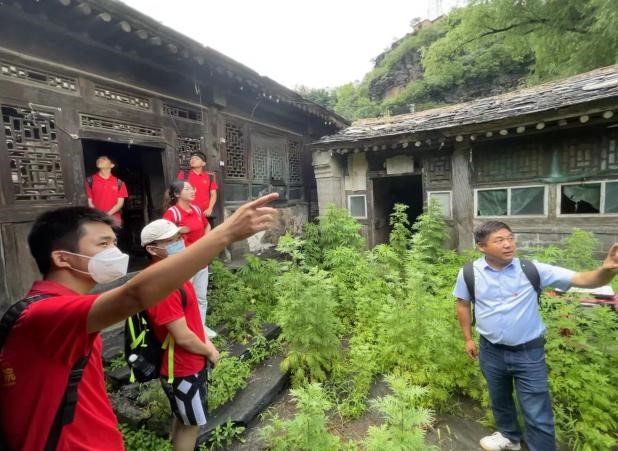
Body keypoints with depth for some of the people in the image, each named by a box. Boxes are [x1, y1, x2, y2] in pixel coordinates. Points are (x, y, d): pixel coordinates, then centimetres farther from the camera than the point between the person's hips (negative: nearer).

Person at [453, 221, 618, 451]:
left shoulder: (532, 270, -15)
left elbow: (583, 279, -20)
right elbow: (462, 304, 2)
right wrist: (468, 339, 5)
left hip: (529, 353, -2)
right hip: (491, 352, 2)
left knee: (538, 417, 9)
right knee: (500, 400, 26)